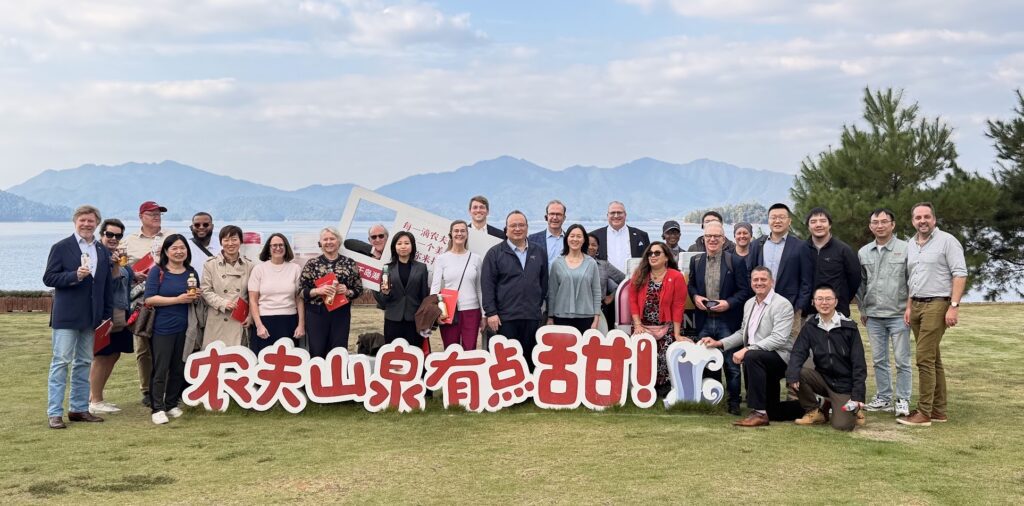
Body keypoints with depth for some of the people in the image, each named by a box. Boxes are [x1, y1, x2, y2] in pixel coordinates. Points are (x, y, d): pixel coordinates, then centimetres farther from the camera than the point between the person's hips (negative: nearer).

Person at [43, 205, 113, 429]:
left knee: (84, 363, 10)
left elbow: (107, 285, 13)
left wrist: (107, 316, 9)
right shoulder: (61, 248, -2)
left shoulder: (103, 251, 12)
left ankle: (78, 409, 18)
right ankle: (54, 412, -1)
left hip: (92, 317, 5)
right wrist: (75, 276, -22)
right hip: (66, 316, -5)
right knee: (61, 362, -4)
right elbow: (48, 278, -7)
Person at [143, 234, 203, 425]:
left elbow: (196, 298, 24)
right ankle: (158, 409, 4)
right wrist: (178, 299, -16)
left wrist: (196, 296, -1)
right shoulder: (157, 271, -3)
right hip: (163, 328, -5)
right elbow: (149, 299, -12)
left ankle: (171, 404, 22)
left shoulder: (191, 273, 11)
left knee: (179, 368, 9)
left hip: (185, 328, 5)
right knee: (160, 369, -2)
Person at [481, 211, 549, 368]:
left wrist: (539, 305, 11)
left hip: (532, 316, 3)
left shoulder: (539, 253, 11)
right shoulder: (495, 253, 0)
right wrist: (491, 312, -10)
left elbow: (544, 282, 16)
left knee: (529, 359, 9)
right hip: (505, 316, -3)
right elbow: (487, 285, -4)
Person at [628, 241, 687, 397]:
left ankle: (664, 392, 1)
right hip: (643, 327, 3)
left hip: (666, 328, -2)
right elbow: (633, 300, 4)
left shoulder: (676, 277, -4)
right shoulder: (639, 275, 6)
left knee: (665, 360, -13)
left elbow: (678, 307, -6)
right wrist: (637, 325, -5)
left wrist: (677, 333, -8)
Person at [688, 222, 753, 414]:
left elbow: (745, 290, -5)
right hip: (704, 321, 4)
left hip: (728, 321, -4)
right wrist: (695, 296, -4)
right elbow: (691, 284, 17)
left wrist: (728, 303, -18)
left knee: (731, 363, 2)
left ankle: (734, 401, 14)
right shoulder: (696, 261, 7)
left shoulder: (736, 262, -5)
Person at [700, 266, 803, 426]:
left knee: (752, 357, -37)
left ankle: (759, 413, -31)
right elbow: (743, 333, 20)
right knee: (771, 412, 12)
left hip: (779, 356, -8)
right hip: (761, 361, 8)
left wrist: (747, 350, -30)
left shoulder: (783, 305, -13)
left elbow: (779, 339, -25)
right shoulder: (749, 304, 10)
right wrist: (719, 343, 6)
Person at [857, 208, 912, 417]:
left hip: (898, 315, -4)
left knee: (902, 360, 0)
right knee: (878, 360, 10)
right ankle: (883, 398, 21)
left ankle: (903, 400, 9)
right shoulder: (863, 252, 8)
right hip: (873, 316, 4)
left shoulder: (905, 249, -6)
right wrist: (862, 309, 15)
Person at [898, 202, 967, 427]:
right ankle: (939, 410, 17)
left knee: (925, 358, -11)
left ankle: (924, 413, -7)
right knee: (932, 359, 11)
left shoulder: (947, 241, -7)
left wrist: (954, 306, -18)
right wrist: (909, 306, 12)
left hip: (937, 305, -7)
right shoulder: (911, 245, 14)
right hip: (917, 305, 7)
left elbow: (960, 274, -12)